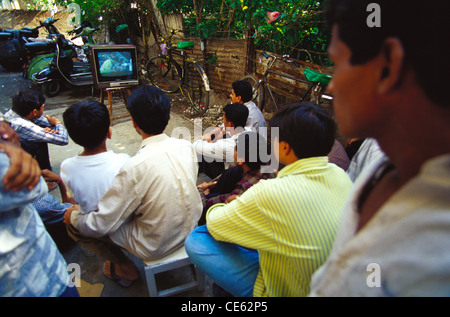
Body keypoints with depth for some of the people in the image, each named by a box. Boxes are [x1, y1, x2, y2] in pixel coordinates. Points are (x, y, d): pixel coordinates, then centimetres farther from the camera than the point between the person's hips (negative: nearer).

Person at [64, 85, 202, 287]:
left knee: (75, 223, 6)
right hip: (190, 231, 7)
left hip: (155, 247, -6)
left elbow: (100, 226, -21)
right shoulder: (186, 146, -12)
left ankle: (125, 269, 22)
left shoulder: (135, 168, -30)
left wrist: (74, 216, 1)